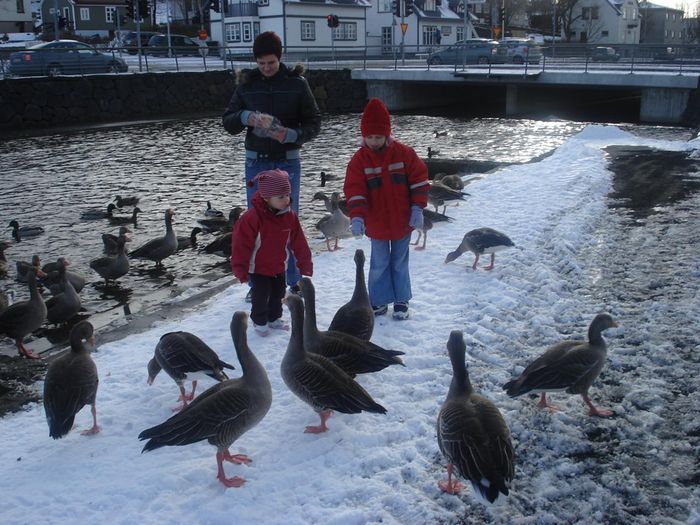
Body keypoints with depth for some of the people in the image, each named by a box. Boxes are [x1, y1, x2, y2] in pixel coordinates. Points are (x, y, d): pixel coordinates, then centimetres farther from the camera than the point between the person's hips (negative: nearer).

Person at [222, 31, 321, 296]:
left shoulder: (297, 84, -2)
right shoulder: (247, 85, 3)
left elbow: (314, 124, -2)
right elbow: (227, 122, 5)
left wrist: (292, 134, -21)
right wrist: (245, 117, -18)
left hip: (288, 162, -2)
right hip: (256, 162, 2)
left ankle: (294, 282, 16)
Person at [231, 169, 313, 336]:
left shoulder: (290, 216, -11)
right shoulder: (252, 218, -28)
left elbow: (299, 243, -2)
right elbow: (241, 245, -22)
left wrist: (305, 264, 0)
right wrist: (240, 270, -18)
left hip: (278, 267, 5)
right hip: (258, 268, -5)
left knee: (278, 293, 17)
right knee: (261, 296, 2)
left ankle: (274, 319, 38)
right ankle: (260, 322, 24)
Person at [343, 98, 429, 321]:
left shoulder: (404, 153, -8)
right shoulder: (359, 159, -9)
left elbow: (419, 179, -4)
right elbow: (354, 190, -13)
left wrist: (417, 208, -10)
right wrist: (357, 217, -24)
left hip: (402, 221, 0)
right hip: (376, 224, 0)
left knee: (400, 262, 13)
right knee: (379, 263, 10)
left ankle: (401, 300, 24)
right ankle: (379, 300, 23)